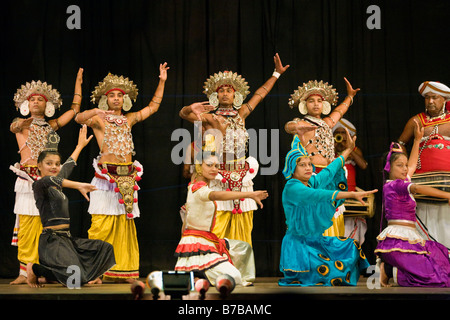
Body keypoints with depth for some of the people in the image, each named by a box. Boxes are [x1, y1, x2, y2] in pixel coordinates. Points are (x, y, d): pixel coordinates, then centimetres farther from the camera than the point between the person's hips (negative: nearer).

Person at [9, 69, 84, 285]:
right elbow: (13, 127, -12)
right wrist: (21, 124, -33)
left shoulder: (51, 126, 18)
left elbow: (74, 109, 22)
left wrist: (78, 82, 25)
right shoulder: (21, 125, 10)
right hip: (27, 181, -2)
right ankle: (24, 272, -7)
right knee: (26, 225, -8)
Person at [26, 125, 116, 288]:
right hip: (51, 239, -10)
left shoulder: (57, 187, 17)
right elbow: (49, 180, -33)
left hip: (67, 238, 10)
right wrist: (78, 186, -43)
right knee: (75, 279, -27)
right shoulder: (39, 186, -8)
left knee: (105, 249, 5)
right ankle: (34, 269, -6)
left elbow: (68, 166, 35)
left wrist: (80, 145, 46)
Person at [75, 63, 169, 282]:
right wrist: (94, 112, -36)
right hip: (106, 176, -5)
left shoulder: (129, 120, 18)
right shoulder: (99, 120, 3)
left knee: (125, 224, 3)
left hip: (127, 177, 5)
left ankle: (122, 271, 7)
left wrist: (162, 82, 17)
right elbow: (79, 119, -17)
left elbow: (153, 107, 23)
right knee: (102, 226, -12)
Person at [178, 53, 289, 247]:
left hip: (242, 180, 5)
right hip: (218, 179, -5)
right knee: (215, 232, -12)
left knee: (242, 230, 4)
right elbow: (183, 114, -14)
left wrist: (277, 73, 32)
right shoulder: (209, 118, 1)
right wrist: (191, 109, -37)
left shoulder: (240, 115, 15)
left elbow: (260, 94, 25)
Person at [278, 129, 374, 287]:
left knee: (352, 248, 10)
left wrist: (348, 150, 29)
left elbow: (330, 170, 22)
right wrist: (352, 194, -36)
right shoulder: (291, 188, -19)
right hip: (298, 243, -9)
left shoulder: (313, 182, 5)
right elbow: (321, 195, -31)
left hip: (317, 240, 9)